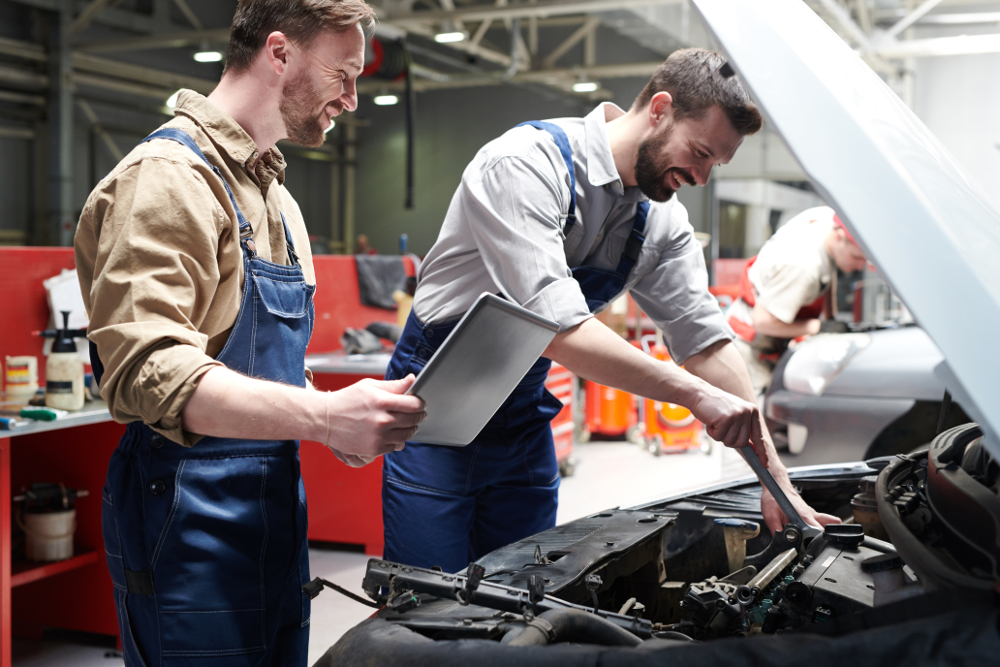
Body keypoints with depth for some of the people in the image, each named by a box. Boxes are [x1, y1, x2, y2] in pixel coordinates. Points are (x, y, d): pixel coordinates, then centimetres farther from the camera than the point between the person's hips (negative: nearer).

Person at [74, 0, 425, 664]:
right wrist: (326, 416, -32)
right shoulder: (167, 178, -14)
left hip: (276, 513, 9)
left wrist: (337, 418, 3)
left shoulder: (276, 198, 18)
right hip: (194, 529, -9)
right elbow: (147, 371, -25)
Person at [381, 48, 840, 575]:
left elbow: (705, 337, -1)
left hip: (524, 419, 7)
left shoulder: (661, 220, -1)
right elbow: (557, 328, -33)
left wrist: (775, 477, -7)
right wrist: (694, 393, -31)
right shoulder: (527, 165, -24)